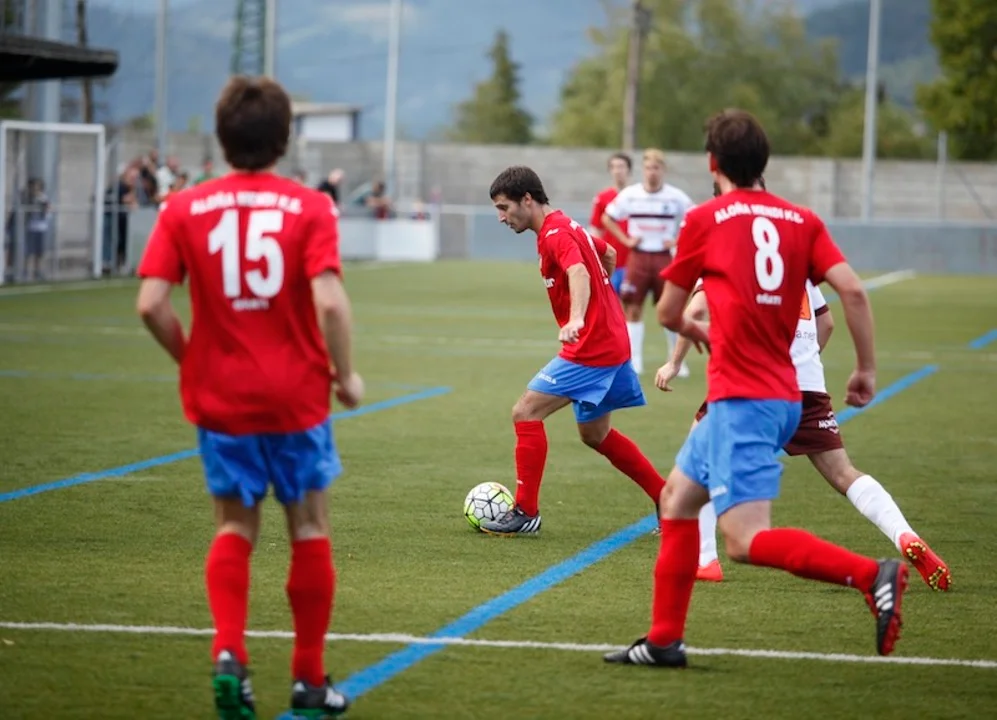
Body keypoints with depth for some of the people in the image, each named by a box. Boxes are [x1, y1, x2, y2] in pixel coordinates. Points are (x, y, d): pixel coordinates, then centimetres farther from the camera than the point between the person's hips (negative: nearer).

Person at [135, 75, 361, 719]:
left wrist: (191, 360, 7)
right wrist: (346, 375, -4)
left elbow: (152, 304, -9)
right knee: (310, 529, 12)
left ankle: (229, 651, -7)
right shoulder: (309, 208, -8)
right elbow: (329, 302, -19)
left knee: (235, 527, 15)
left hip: (219, 398, 2)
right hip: (297, 397, -2)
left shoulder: (184, 211, -3)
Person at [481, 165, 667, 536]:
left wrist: (576, 319, -53)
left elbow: (579, 272, -36)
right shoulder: (568, 226, 15)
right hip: (612, 342, 11)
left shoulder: (555, 234, -16)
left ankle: (526, 513, -7)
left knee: (526, 412, -11)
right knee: (595, 434, 20)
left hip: (592, 350, -11)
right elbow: (609, 255, 31)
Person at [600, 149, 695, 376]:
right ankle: (635, 361, 5)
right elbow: (607, 218, 12)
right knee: (633, 309, -1)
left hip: (664, 258, -1)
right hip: (638, 257, 1)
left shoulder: (676, 197, -3)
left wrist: (677, 242, -4)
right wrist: (625, 240, 2)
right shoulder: (629, 195, 1)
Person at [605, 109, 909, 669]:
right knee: (677, 497, 21)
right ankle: (665, 640, 22)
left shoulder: (706, 220, -1)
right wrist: (867, 369, 6)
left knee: (746, 541, -15)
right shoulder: (801, 220, 9)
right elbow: (853, 290, -3)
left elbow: (669, 313, 9)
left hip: (741, 401, -7)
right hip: (784, 396, 7)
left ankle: (872, 575, -31)